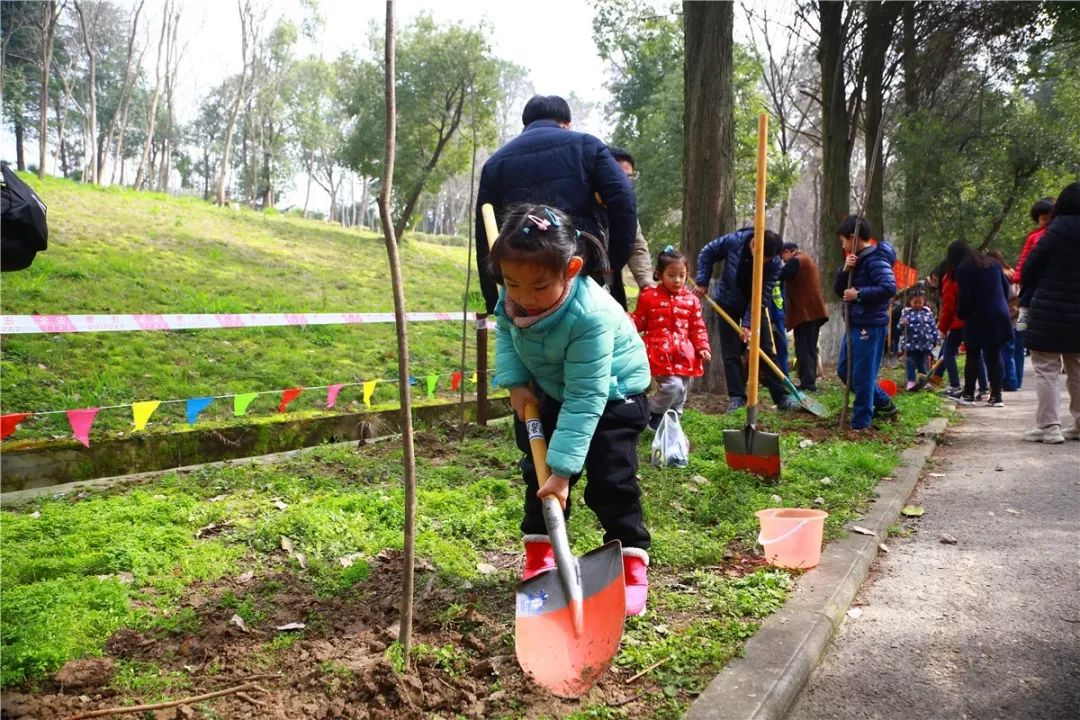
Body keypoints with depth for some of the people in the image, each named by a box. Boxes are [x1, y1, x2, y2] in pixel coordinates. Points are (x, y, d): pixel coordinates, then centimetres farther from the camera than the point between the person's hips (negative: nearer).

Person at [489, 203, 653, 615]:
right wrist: (515, 382, -14)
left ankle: (631, 564, 3)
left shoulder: (591, 316, -41)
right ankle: (539, 553, 23)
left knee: (610, 480, -11)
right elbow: (504, 332, 2)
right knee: (538, 471, 8)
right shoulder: (512, 299, -23)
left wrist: (563, 469, -38)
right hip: (551, 391, 6)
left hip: (612, 394, -6)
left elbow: (585, 399, -39)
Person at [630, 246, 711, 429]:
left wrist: (703, 347, -1)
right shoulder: (649, 297, -1)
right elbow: (639, 321, 5)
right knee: (672, 386, -20)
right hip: (660, 353, -5)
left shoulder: (691, 300, 9)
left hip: (684, 355, 5)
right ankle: (651, 413, 6)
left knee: (680, 394, 11)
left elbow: (698, 327, 12)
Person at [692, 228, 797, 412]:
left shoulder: (774, 264, -24)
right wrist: (702, 282, -15)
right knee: (731, 353, -3)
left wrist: (749, 324, -26)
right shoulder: (733, 241, -26)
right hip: (729, 303, 0)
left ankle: (781, 396, 5)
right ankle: (736, 397, 2)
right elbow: (707, 253, -10)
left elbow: (761, 296, -22)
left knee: (767, 350, 0)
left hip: (756, 305, 0)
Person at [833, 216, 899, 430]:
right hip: (855, 324, 10)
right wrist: (845, 270, -5)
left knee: (862, 375, -4)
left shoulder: (875, 258, -13)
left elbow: (889, 288, -24)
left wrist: (859, 294, -19)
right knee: (844, 370, 16)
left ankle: (860, 423, 5)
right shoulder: (857, 259, 14)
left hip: (870, 326, -10)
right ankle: (883, 404, 28)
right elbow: (839, 290, 11)